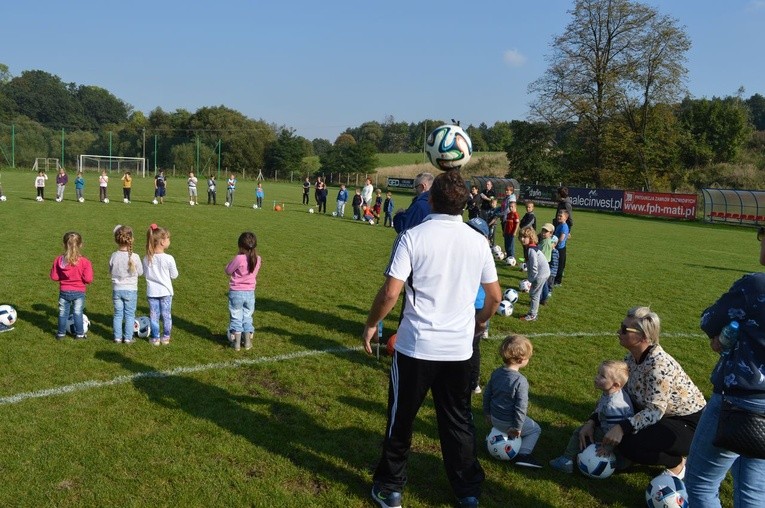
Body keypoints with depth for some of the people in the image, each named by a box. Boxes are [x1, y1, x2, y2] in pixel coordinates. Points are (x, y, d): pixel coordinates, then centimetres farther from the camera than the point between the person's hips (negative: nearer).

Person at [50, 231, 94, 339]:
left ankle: (61, 333, 25)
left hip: (64, 291, 2)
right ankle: (79, 334, 17)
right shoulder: (84, 261, -17)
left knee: (63, 313, 15)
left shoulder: (58, 260, -9)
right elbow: (88, 279, -18)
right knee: (77, 313, 10)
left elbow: (54, 277, -4)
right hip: (79, 292, -2)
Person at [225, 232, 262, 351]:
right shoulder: (258, 259, -6)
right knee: (247, 317, 18)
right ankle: (248, 342, 21)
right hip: (250, 293, 4)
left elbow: (228, 271, -10)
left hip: (236, 292, -4)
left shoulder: (239, 259, -21)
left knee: (236, 318, 9)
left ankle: (237, 343, 13)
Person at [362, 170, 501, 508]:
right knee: (458, 421, 18)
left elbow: (390, 293, -16)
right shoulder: (478, 241, 1)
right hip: (459, 348, 4)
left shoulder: (413, 237, -11)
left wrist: (371, 325, 0)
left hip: (416, 346, -3)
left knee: (401, 418, 13)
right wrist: (480, 321, 28)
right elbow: (494, 296, 9)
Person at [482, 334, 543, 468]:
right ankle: (523, 455, 2)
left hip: (495, 419, 7)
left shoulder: (496, 373, -3)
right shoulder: (520, 381, -25)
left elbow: (486, 394, 7)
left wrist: (487, 413, 19)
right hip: (508, 423, -7)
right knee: (535, 429, 15)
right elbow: (521, 407, -23)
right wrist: (517, 427, -12)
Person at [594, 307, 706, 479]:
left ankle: (677, 462, 0)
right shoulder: (631, 358, -4)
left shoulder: (659, 364, -29)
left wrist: (622, 428, -41)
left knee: (627, 443, -26)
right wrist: (592, 421, -8)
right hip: (666, 417, 9)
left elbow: (655, 411, -30)